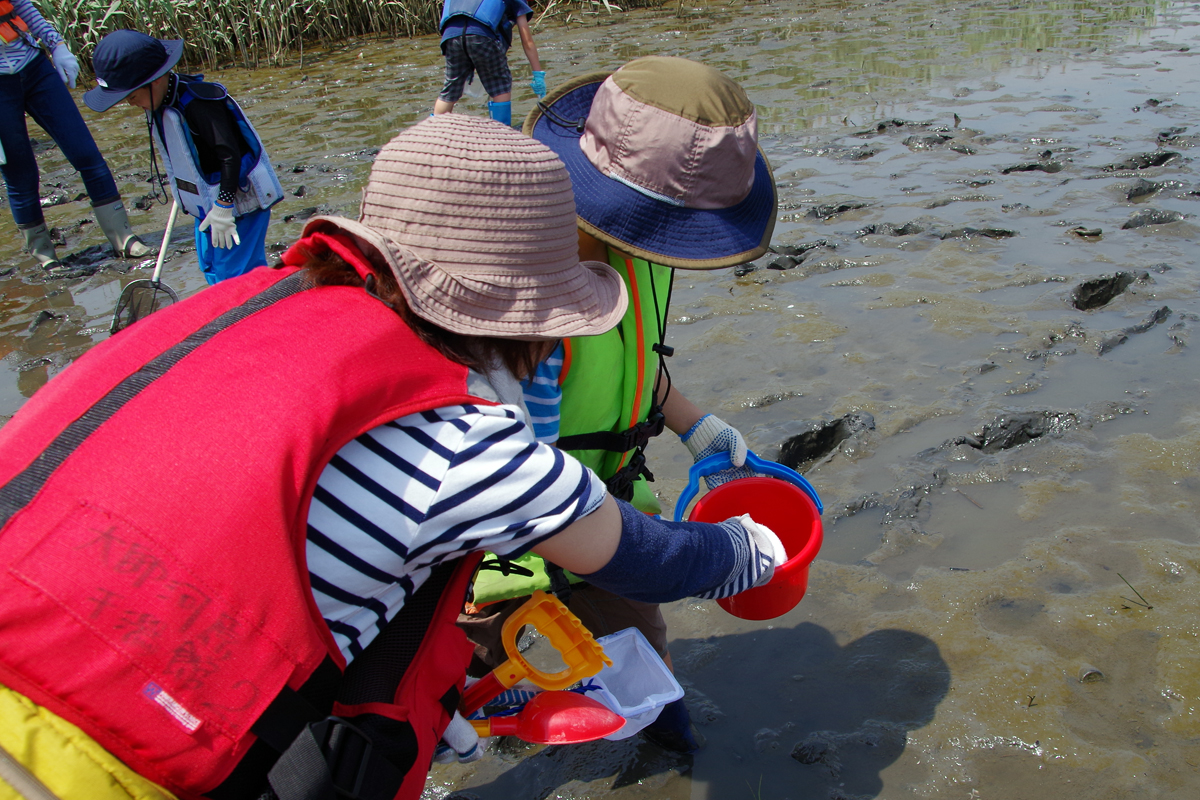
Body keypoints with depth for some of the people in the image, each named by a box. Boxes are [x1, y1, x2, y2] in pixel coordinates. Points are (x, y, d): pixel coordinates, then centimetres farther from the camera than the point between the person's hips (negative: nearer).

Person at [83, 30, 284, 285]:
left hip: (238, 202, -10)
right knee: (211, 268, 19)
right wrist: (184, 195, 26)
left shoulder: (197, 103, -27)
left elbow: (230, 154, -28)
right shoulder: (160, 103, 3)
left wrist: (223, 206, -25)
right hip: (208, 204, 10)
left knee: (235, 276, -9)